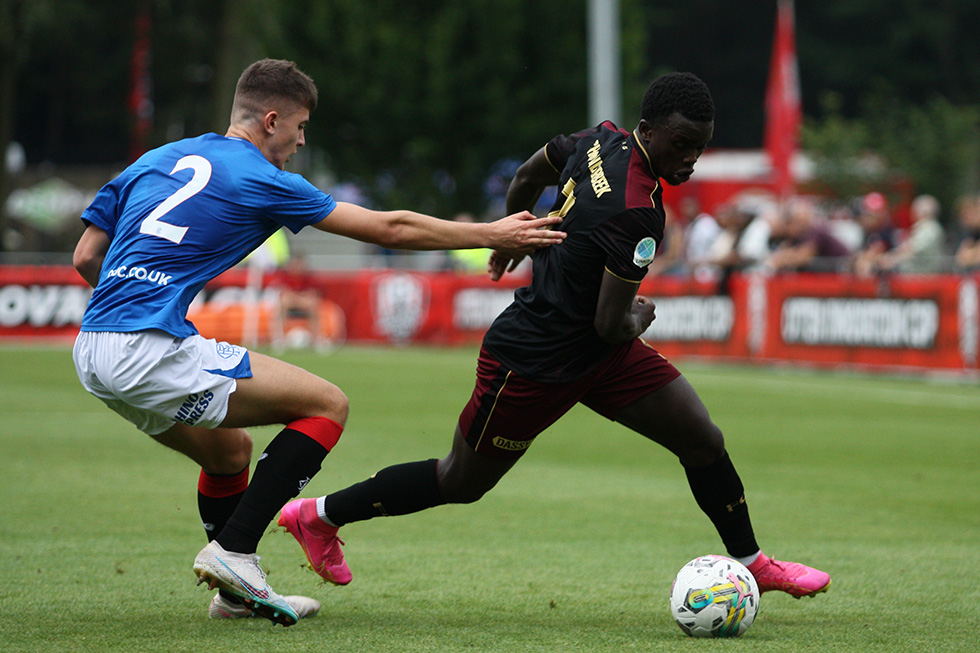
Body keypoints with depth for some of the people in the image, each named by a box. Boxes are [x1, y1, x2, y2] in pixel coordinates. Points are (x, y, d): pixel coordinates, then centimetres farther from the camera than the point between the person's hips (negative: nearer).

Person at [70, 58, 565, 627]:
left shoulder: (154, 161, 20)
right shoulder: (260, 180, 0)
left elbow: (86, 259, 18)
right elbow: (388, 229, 5)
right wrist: (492, 235, 14)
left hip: (92, 355, 8)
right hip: (153, 352, -8)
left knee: (231, 450, 28)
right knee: (327, 405, 1)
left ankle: (233, 593, 31)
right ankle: (233, 550, -5)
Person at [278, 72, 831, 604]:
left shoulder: (602, 140, -6)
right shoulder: (636, 213, -32)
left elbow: (528, 177, 13)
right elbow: (611, 327, -28)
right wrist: (640, 317, -4)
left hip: (598, 353, 9)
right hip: (534, 363, -9)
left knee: (703, 440, 3)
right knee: (461, 483, 10)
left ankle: (752, 564, 21)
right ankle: (318, 516, 27)